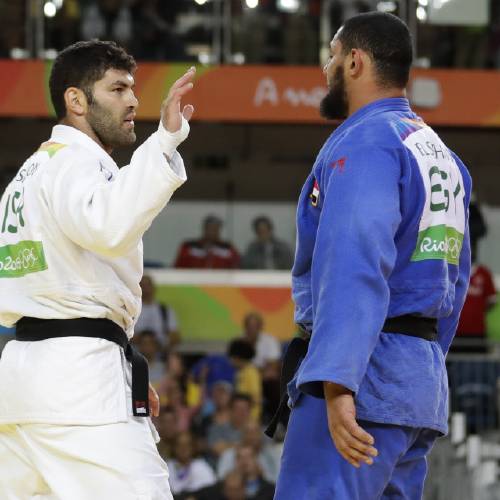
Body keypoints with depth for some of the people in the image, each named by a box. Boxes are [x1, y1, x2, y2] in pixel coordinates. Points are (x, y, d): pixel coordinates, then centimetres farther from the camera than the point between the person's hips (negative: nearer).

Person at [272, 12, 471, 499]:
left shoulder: (364, 141, -9)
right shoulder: (442, 155, 19)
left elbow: (357, 267, -20)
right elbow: (454, 281, 22)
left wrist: (337, 384, -27)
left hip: (361, 374, -9)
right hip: (425, 381, 9)